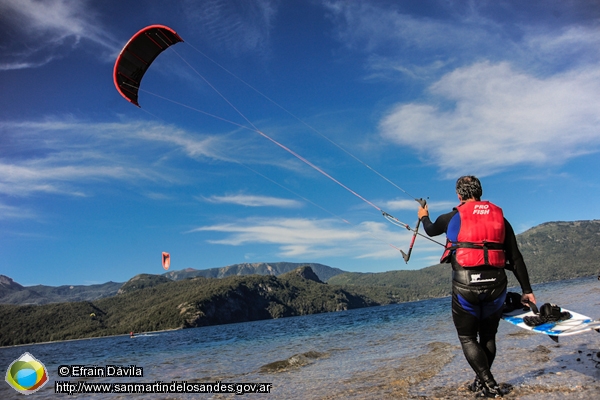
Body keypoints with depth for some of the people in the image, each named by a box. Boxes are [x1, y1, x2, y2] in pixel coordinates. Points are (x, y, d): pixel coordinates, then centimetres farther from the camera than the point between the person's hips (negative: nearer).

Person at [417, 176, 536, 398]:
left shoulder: (452, 218, 2)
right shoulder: (499, 217, 9)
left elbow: (431, 230, 24)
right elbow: (516, 257, 7)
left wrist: (424, 217, 46)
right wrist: (526, 290, 12)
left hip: (465, 284, -3)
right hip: (495, 284, 4)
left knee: (467, 338, 12)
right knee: (488, 336, 22)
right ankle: (481, 382, 31)